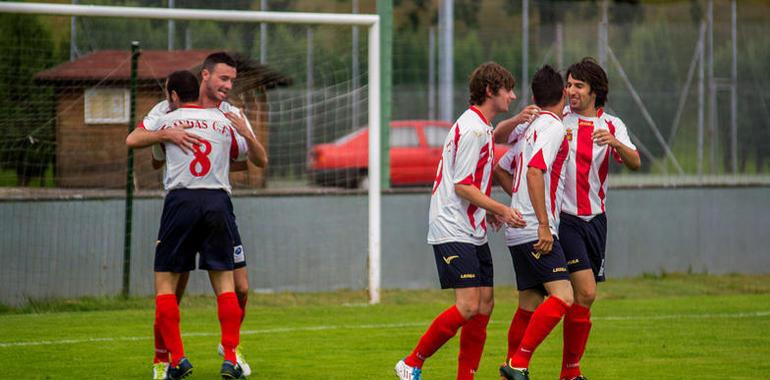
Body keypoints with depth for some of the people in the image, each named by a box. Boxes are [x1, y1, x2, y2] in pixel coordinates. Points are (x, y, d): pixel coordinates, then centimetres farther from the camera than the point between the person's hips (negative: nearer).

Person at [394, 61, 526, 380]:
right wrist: (501, 209, -19)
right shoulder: (473, 129, -15)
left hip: (473, 231, 10)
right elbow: (462, 186, -19)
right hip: (452, 231, -10)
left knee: (484, 305, 4)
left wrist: (487, 210, 16)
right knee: (468, 306, -15)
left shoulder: (480, 126, 17)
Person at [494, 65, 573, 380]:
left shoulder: (530, 127, 18)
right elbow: (535, 171, -21)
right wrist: (544, 224, -22)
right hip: (536, 231, -9)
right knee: (562, 297, -16)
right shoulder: (553, 127, -9)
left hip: (519, 232, 9)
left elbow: (500, 170, 26)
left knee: (530, 304, 14)